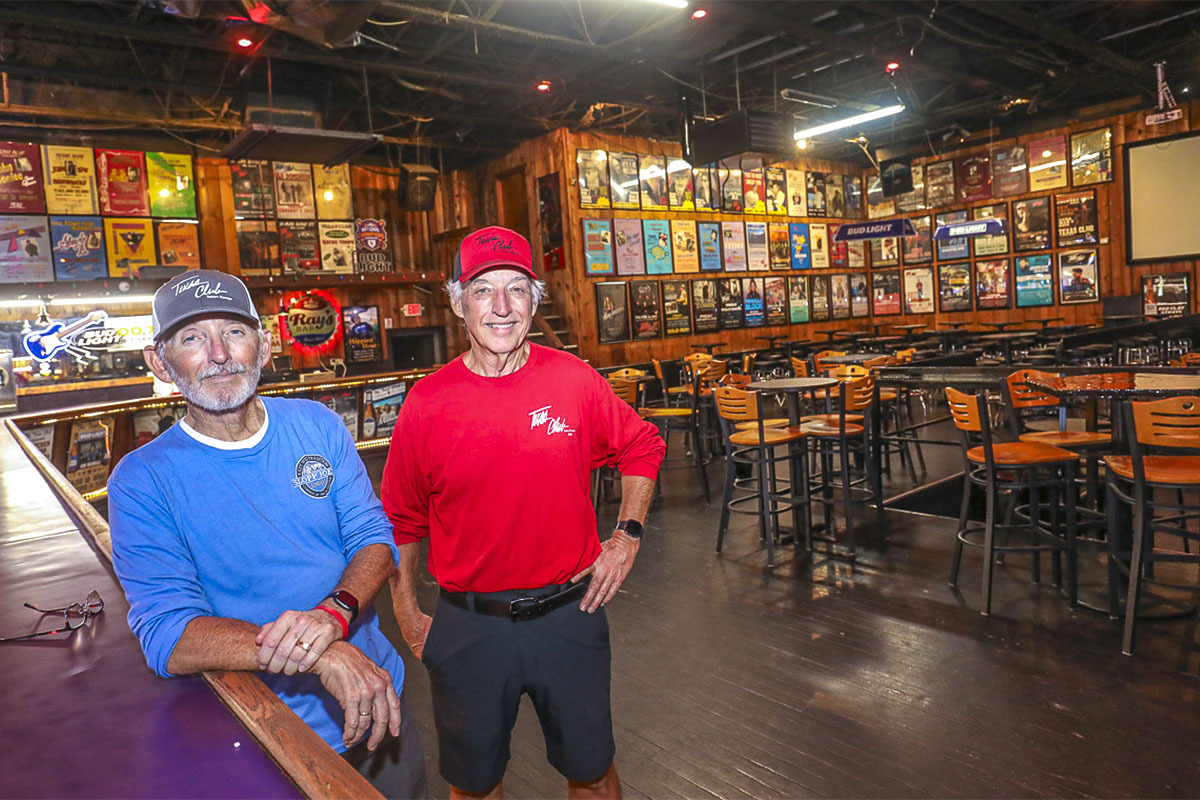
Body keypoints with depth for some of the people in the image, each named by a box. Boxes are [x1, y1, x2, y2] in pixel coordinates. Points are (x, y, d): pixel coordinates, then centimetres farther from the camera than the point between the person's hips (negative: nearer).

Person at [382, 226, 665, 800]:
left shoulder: (575, 381, -8)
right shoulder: (427, 403, -9)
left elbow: (642, 449, 8)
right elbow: (402, 521, 2)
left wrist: (627, 534, 0)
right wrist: (407, 617, 3)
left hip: (569, 614, 0)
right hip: (465, 627, 0)